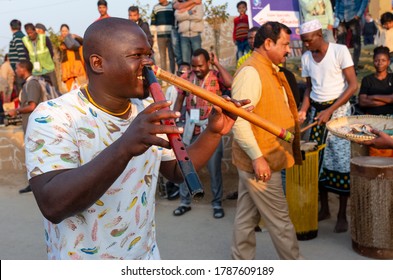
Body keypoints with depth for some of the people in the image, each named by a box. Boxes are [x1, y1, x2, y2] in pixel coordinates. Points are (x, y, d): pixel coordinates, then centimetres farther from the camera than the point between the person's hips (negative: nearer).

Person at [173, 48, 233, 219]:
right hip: (191, 130, 4)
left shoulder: (217, 77, -7)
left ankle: (217, 203, 20)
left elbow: (231, 83, -29)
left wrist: (217, 64, -19)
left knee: (214, 168, 6)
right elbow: (179, 101, 8)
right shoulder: (186, 78, 3)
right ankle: (185, 202, 24)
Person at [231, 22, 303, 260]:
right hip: (260, 161, -10)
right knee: (279, 219, 4)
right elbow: (238, 119, -25)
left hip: (262, 159, 10)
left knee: (247, 217, 15)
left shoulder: (269, 70, 14)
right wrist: (257, 157, -25)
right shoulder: (251, 72, -18)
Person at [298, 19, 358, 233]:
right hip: (316, 110, 5)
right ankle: (324, 208, 19)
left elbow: (353, 85, -12)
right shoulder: (306, 58, 6)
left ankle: (342, 215, 6)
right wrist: (303, 110, -2)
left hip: (338, 109, -5)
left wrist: (330, 110, -17)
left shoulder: (340, 51, -9)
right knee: (317, 160, 5)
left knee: (341, 161, -4)